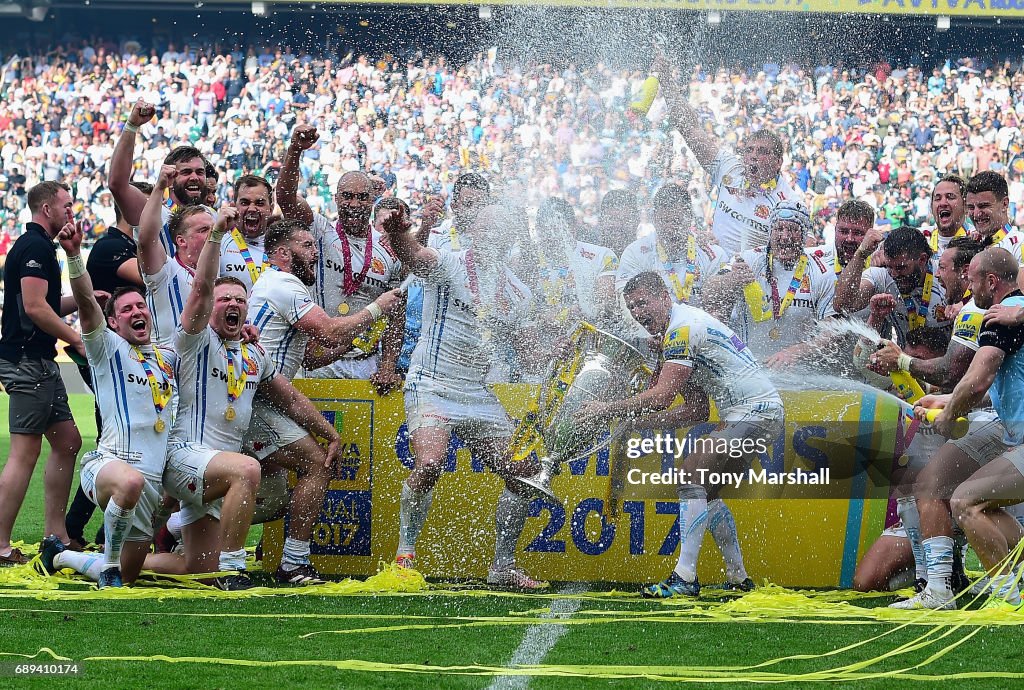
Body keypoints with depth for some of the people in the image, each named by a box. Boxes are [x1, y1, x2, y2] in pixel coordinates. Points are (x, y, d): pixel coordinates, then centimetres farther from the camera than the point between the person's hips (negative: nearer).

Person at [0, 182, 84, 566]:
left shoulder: (37, 246, 21)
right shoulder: (36, 247, -12)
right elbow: (35, 308, -20)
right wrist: (78, 340, -14)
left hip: (40, 363, 11)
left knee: (68, 441, 13)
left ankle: (55, 535, 15)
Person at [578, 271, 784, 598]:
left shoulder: (682, 327, -14)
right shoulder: (675, 331, 18)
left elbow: (662, 397, -22)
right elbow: (698, 410, 19)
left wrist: (607, 410, -14)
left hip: (756, 410, -11)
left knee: (691, 471, -19)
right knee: (705, 490, 16)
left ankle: (685, 577, -23)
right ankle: (738, 577, 22)